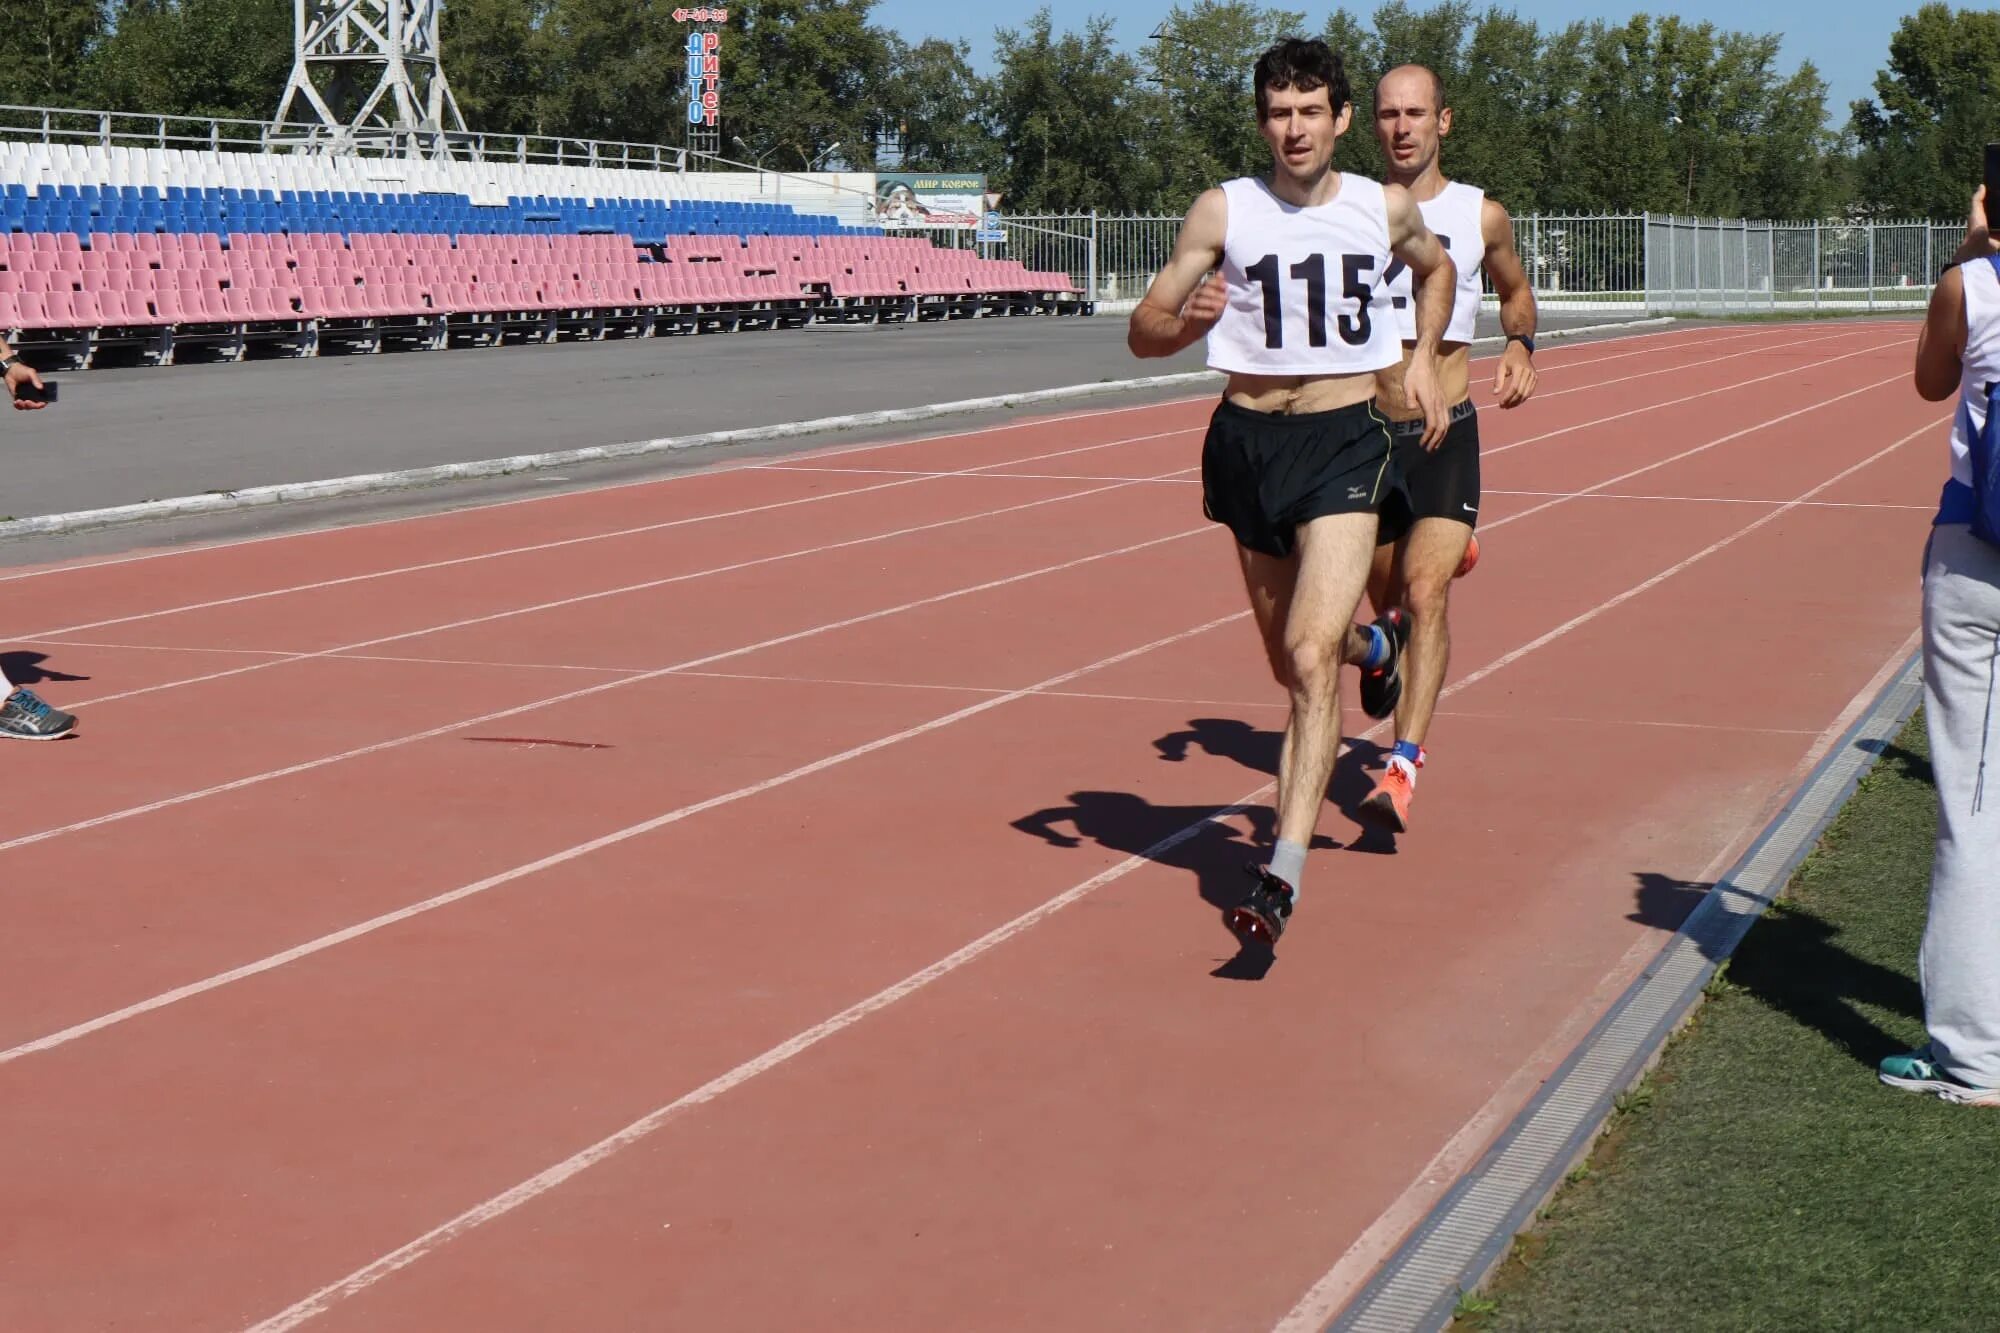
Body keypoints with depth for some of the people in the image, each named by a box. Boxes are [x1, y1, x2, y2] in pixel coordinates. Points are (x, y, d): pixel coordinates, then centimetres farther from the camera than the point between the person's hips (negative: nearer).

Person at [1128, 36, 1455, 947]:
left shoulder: (1385, 208, 1)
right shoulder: (1223, 211, -4)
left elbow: (1437, 268, 24)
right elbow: (1142, 332, -5)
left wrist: (1422, 359, 12)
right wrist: (1186, 322, -27)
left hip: (1346, 440, -2)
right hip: (1249, 439, 2)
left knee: (1310, 659, -18)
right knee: (1293, 663, 17)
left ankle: (1283, 874, -19)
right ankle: (1372, 647, 55)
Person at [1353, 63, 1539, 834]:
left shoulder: (1481, 216, 2)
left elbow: (1515, 290, 21)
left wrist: (1521, 345, 1)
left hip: (1447, 432, -2)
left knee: (1426, 593, -17)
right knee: (1387, 599, 16)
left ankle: (1403, 767, -22)